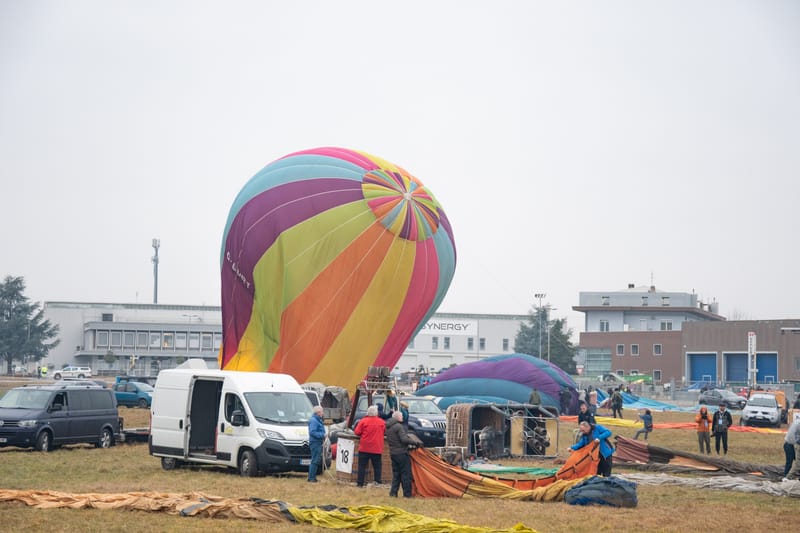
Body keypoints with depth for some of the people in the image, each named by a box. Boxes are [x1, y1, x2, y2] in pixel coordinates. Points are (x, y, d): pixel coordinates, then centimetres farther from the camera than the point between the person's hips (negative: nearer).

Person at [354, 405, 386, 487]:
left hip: (364, 448, -1)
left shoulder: (363, 421, -9)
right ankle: (377, 482, 4)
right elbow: (384, 432, 14)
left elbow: (357, 432, -6)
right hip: (377, 449, 2)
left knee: (362, 466, 4)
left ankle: (360, 483, 3)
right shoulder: (382, 422, -2)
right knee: (377, 466, 9)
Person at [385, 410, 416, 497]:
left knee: (396, 474, 13)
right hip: (401, 453, -8)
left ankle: (393, 492, 9)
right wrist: (415, 442, -14)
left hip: (393, 453, 8)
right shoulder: (398, 426, -15)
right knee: (406, 474, -2)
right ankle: (407, 493, -1)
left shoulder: (388, 427, 12)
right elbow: (404, 439, -23)